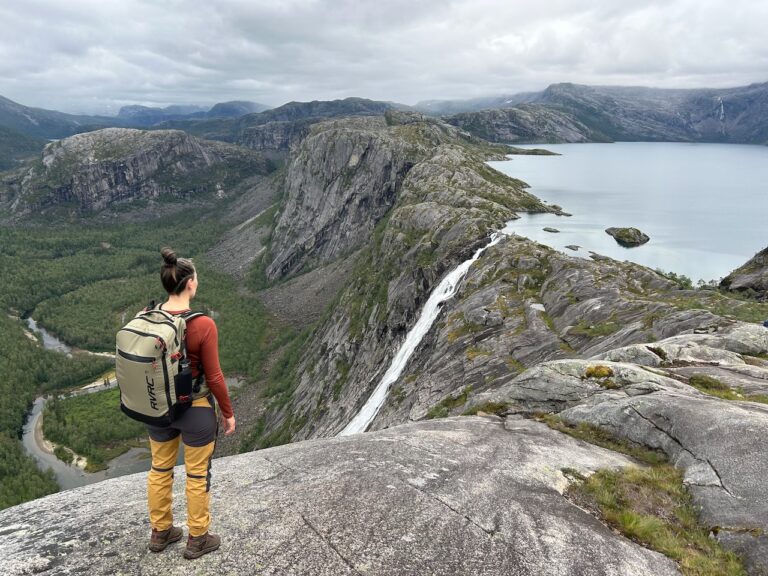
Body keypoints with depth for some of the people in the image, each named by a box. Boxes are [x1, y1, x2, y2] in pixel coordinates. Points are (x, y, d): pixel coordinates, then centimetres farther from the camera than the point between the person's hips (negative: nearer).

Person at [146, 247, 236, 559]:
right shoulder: (203, 325, -26)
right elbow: (214, 377, -19)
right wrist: (228, 413, -4)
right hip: (195, 410, -5)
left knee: (160, 469, 23)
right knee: (198, 475, 14)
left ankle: (160, 532, 42)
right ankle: (197, 540, 32)